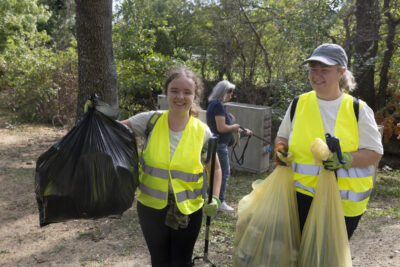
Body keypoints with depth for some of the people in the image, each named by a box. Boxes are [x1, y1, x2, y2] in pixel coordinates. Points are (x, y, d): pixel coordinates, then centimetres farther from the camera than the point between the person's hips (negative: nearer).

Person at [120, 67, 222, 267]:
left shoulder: (202, 132, -8)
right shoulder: (150, 121, -9)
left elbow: (215, 169, 4)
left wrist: (214, 198, -8)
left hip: (188, 210, 0)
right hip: (151, 207, 1)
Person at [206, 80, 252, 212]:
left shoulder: (213, 104, 14)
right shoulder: (218, 105, -18)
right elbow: (221, 128, -25)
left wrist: (242, 130, 16)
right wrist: (235, 126, -7)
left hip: (215, 144, 10)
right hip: (219, 145, -10)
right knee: (224, 173, -1)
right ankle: (220, 202, 6)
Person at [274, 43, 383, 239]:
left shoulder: (359, 109, -1)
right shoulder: (299, 104, 4)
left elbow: (374, 153, -2)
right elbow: (282, 136, 18)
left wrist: (346, 159, -21)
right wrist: (280, 148, -6)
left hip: (345, 201, 0)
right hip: (302, 194, 1)